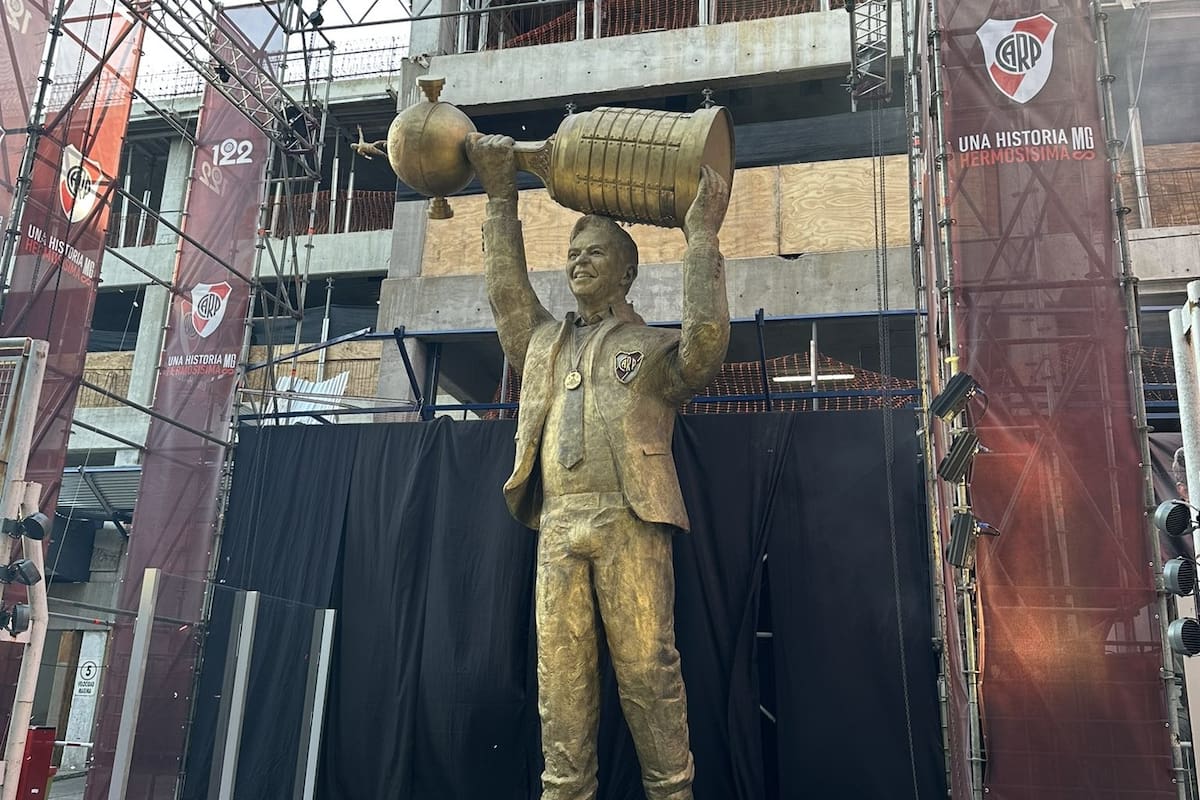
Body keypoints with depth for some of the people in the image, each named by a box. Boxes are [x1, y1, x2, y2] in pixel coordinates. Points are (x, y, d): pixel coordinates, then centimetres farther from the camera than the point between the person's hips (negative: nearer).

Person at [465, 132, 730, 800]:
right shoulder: (544, 342, 26)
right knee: (561, 673, 1)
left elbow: (707, 341, -7)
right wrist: (501, 196, 23)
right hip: (558, 526, 4)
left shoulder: (653, 347, 12)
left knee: (647, 667, -5)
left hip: (630, 525, -4)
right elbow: (506, 288, 23)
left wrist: (702, 236, -4)